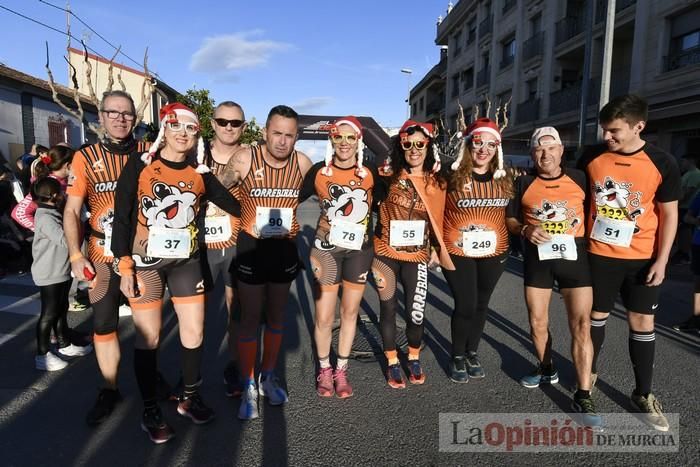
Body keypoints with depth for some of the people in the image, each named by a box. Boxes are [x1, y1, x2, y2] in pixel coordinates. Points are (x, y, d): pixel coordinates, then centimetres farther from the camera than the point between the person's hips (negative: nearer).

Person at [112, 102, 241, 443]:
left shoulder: (200, 173, 2)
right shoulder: (139, 165, -6)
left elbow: (238, 207, 6)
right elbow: (121, 217, -7)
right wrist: (124, 267, -10)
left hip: (186, 262, 3)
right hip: (146, 263, -3)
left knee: (194, 332, 7)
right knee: (148, 338, 6)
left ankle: (189, 398, 29)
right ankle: (150, 411, 23)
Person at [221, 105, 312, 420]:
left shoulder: (303, 163, -9)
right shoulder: (244, 159, -16)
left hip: (285, 249, 3)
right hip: (251, 248, -2)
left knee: (276, 316, 15)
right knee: (251, 318, 5)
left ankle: (268, 377, 35)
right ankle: (248, 387, 21)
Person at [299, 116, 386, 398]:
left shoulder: (370, 173, -5)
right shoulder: (319, 171, -6)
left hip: (359, 250, 1)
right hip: (326, 249, -1)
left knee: (350, 311, 12)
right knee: (324, 317, 1)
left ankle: (341, 370, 31)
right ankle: (324, 369, 26)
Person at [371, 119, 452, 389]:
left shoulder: (438, 183, 1)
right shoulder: (389, 177, -5)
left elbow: (439, 220, 11)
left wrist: (436, 249, 8)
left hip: (417, 257, 1)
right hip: (386, 253, -1)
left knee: (416, 314, 0)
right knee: (389, 309, 9)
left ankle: (414, 359, 29)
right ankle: (392, 363, 28)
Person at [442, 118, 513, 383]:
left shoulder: (505, 178, 2)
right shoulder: (453, 176, -13)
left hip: (493, 253, 5)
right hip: (458, 252, -4)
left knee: (481, 305, 15)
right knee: (465, 306, 0)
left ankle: (472, 353, 34)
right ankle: (457, 356, 22)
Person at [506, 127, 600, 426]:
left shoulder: (579, 178, 2)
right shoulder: (524, 183, 3)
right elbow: (510, 220, 7)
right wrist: (526, 230, -12)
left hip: (574, 256, -1)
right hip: (538, 258, 1)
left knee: (581, 325, -7)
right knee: (537, 323, 10)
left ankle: (583, 396, 1)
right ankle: (546, 370, 36)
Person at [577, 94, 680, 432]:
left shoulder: (662, 163, -7)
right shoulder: (592, 157, -5)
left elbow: (669, 214, -2)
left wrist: (662, 260, -6)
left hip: (643, 258, 0)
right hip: (599, 254, 1)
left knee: (642, 322, 6)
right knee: (596, 316, 12)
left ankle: (643, 395, 21)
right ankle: (589, 373, 32)